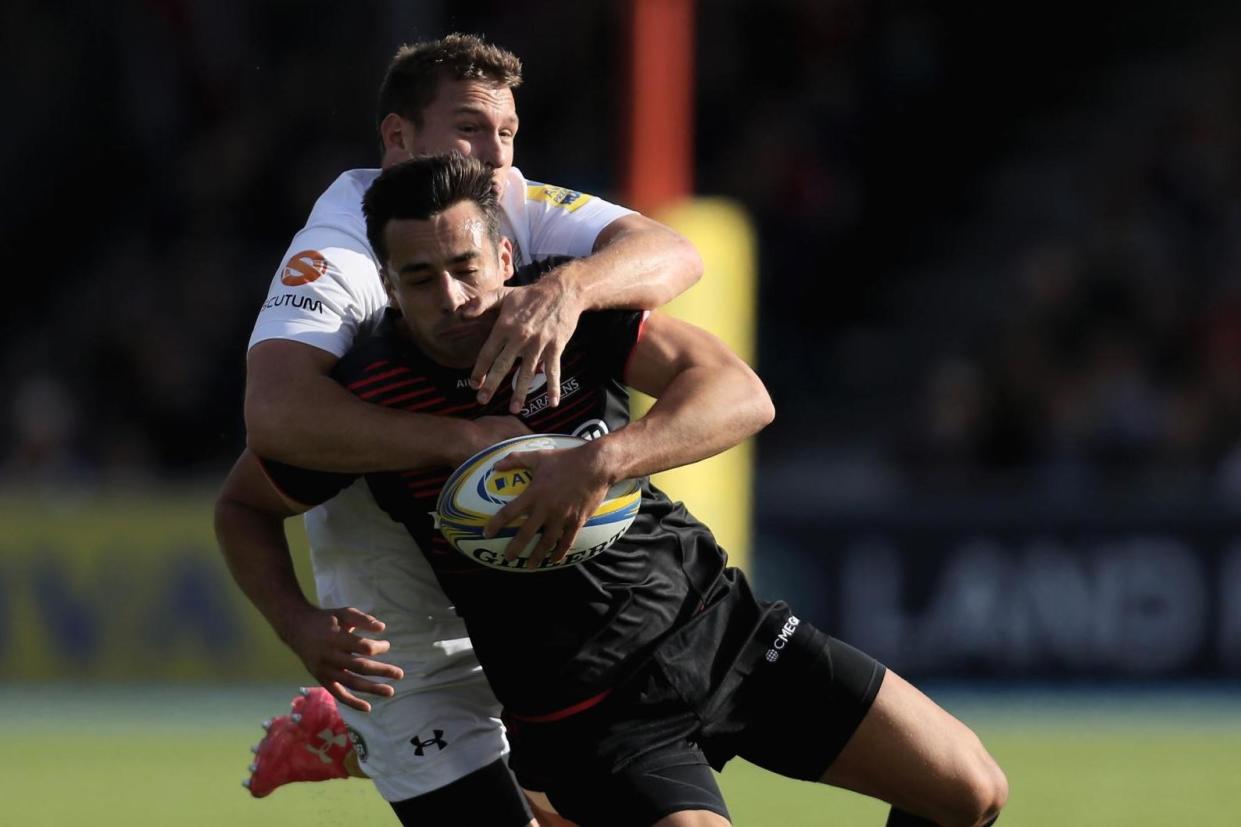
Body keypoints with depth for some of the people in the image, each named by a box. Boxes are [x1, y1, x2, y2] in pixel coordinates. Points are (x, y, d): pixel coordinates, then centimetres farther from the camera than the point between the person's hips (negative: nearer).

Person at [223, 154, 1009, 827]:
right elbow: (245, 505, 1)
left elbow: (742, 396, -24)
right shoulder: (364, 398, -17)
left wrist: (603, 460, -39)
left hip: (718, 620, 3)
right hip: (593, 714, -3)